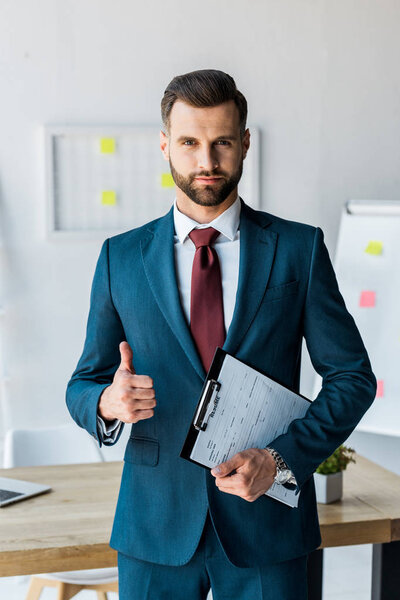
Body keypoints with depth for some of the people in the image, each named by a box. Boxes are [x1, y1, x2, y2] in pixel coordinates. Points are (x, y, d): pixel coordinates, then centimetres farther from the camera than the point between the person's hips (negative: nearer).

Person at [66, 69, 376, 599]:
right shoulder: (121, 257, 2)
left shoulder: (299, 248, -2)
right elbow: (84, 384, 6)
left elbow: (353, 376, -1)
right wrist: (108, 403, -17)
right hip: (155, 525, 1)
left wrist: (281, 459, -13)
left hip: (266, 521, 0)